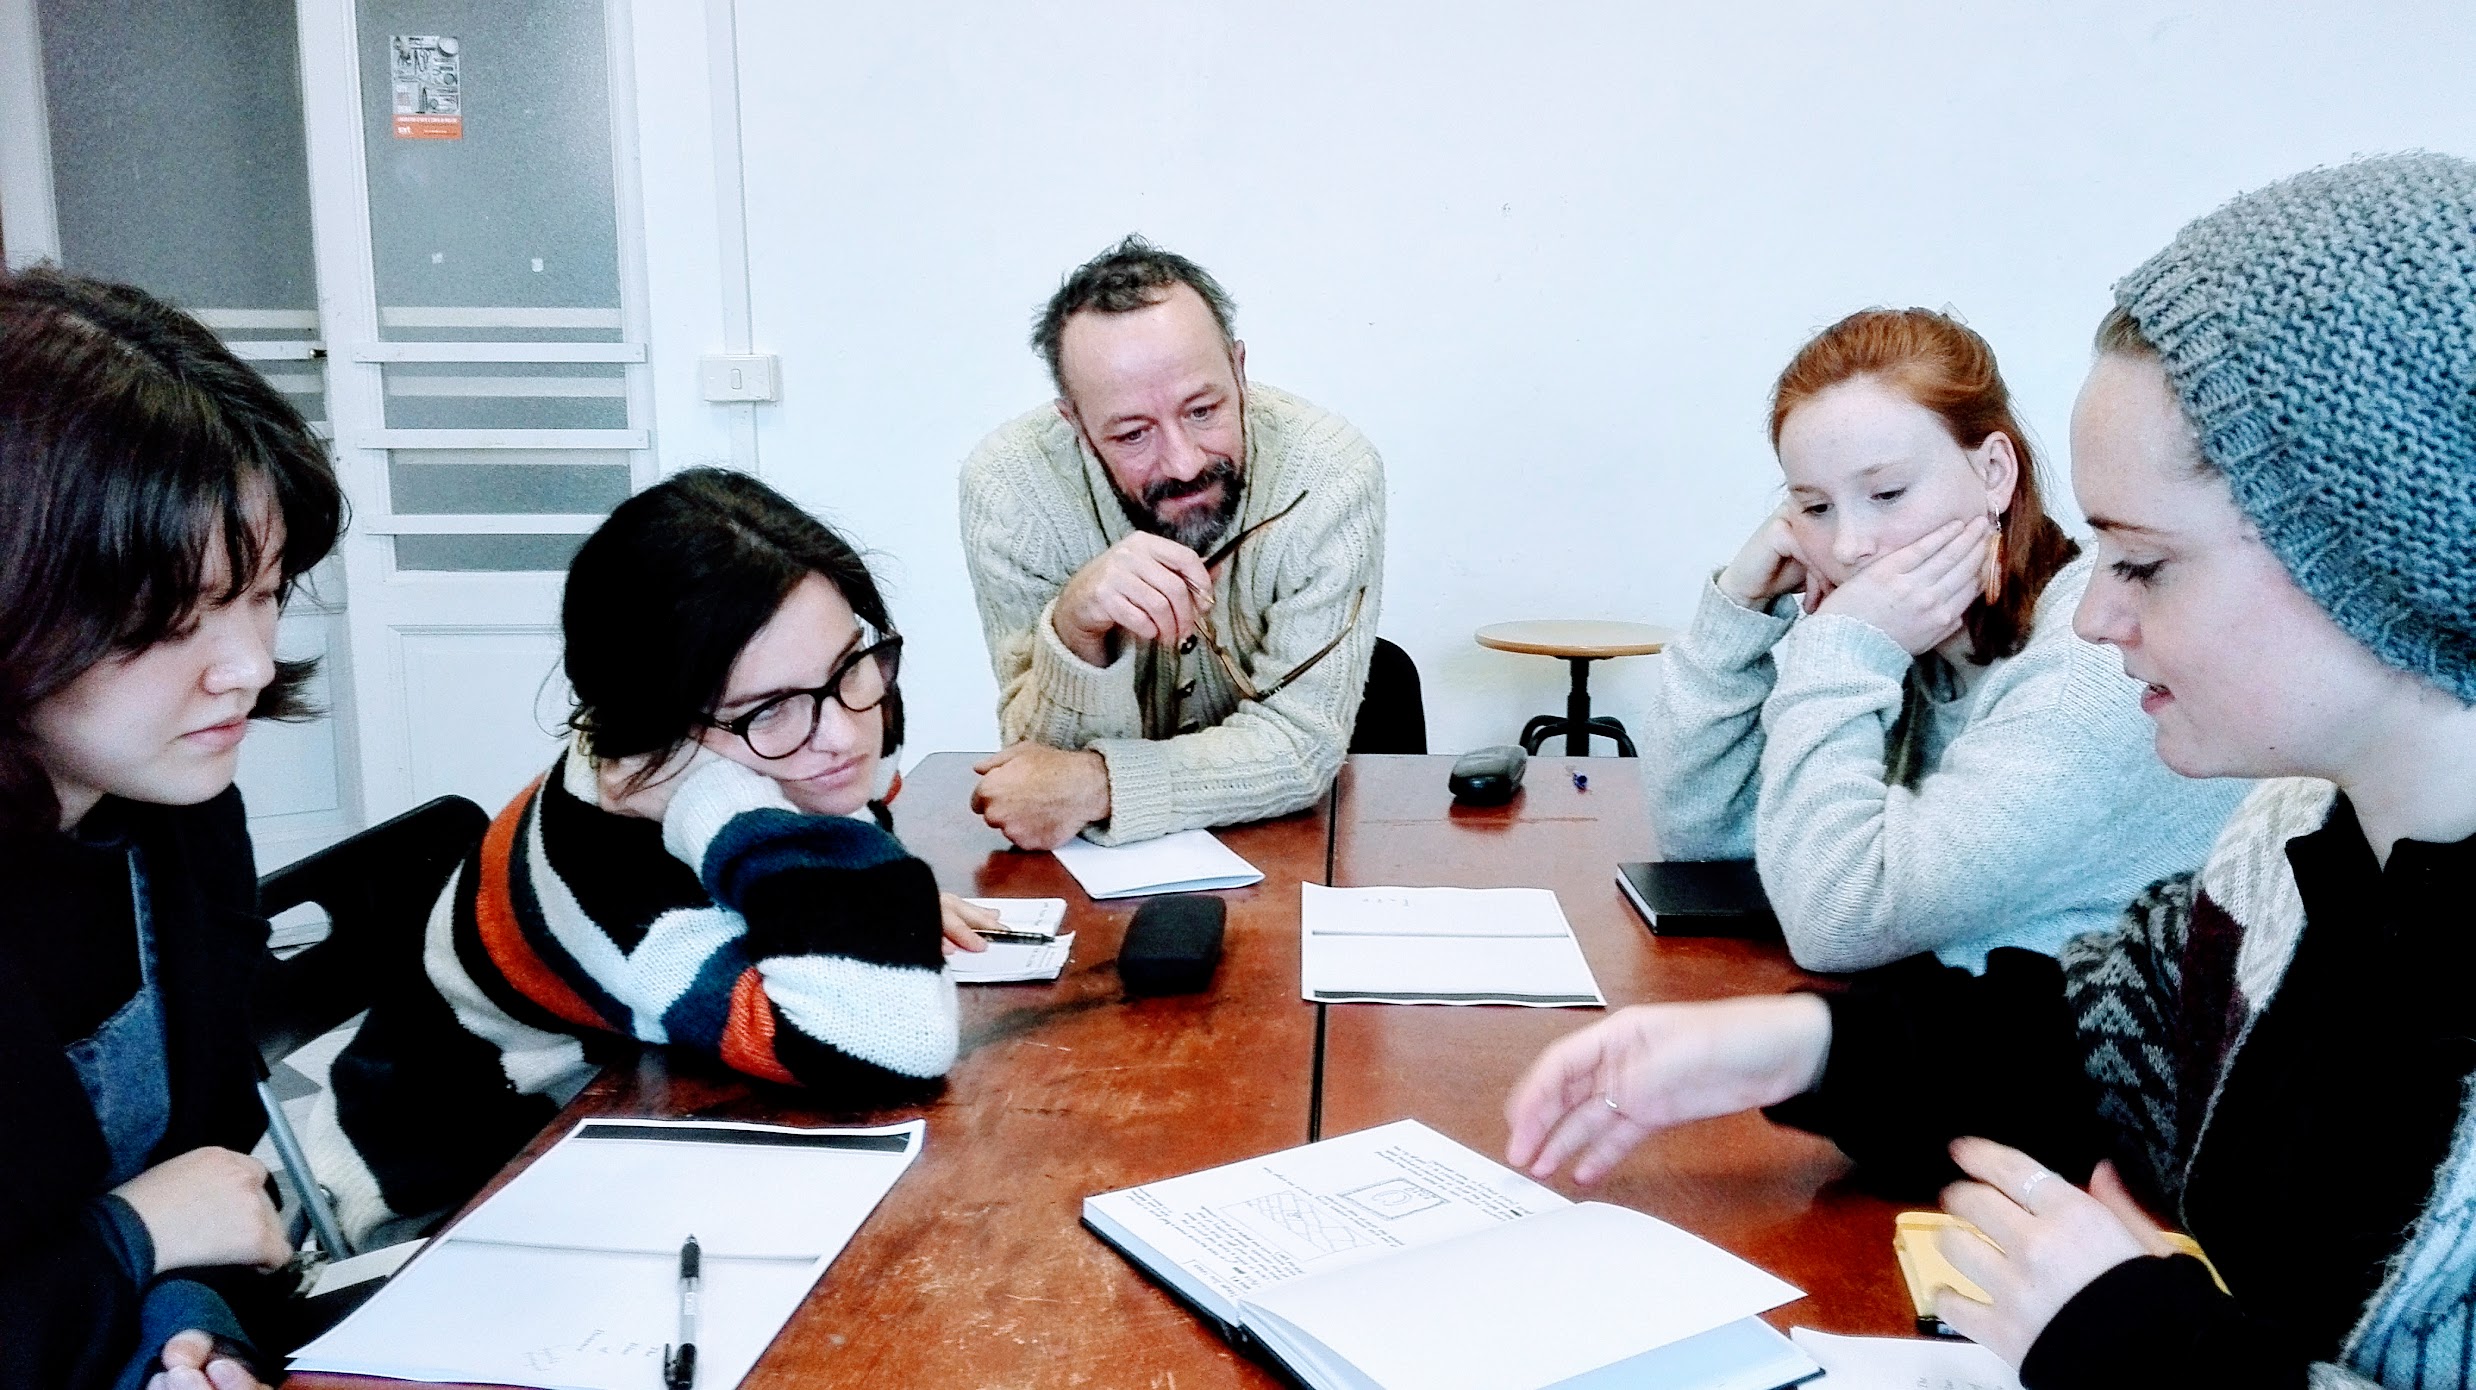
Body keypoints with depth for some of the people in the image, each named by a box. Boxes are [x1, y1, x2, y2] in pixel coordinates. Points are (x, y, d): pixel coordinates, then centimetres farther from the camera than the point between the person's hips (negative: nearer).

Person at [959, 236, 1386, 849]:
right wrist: (1077, 629, -35)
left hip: (1280, 844, 0)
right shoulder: (1007, 485, -18)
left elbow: (1301, 742, -19)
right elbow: (1048, 755, -16)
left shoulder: (1330, 471, -20)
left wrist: (1095, 785, -30)